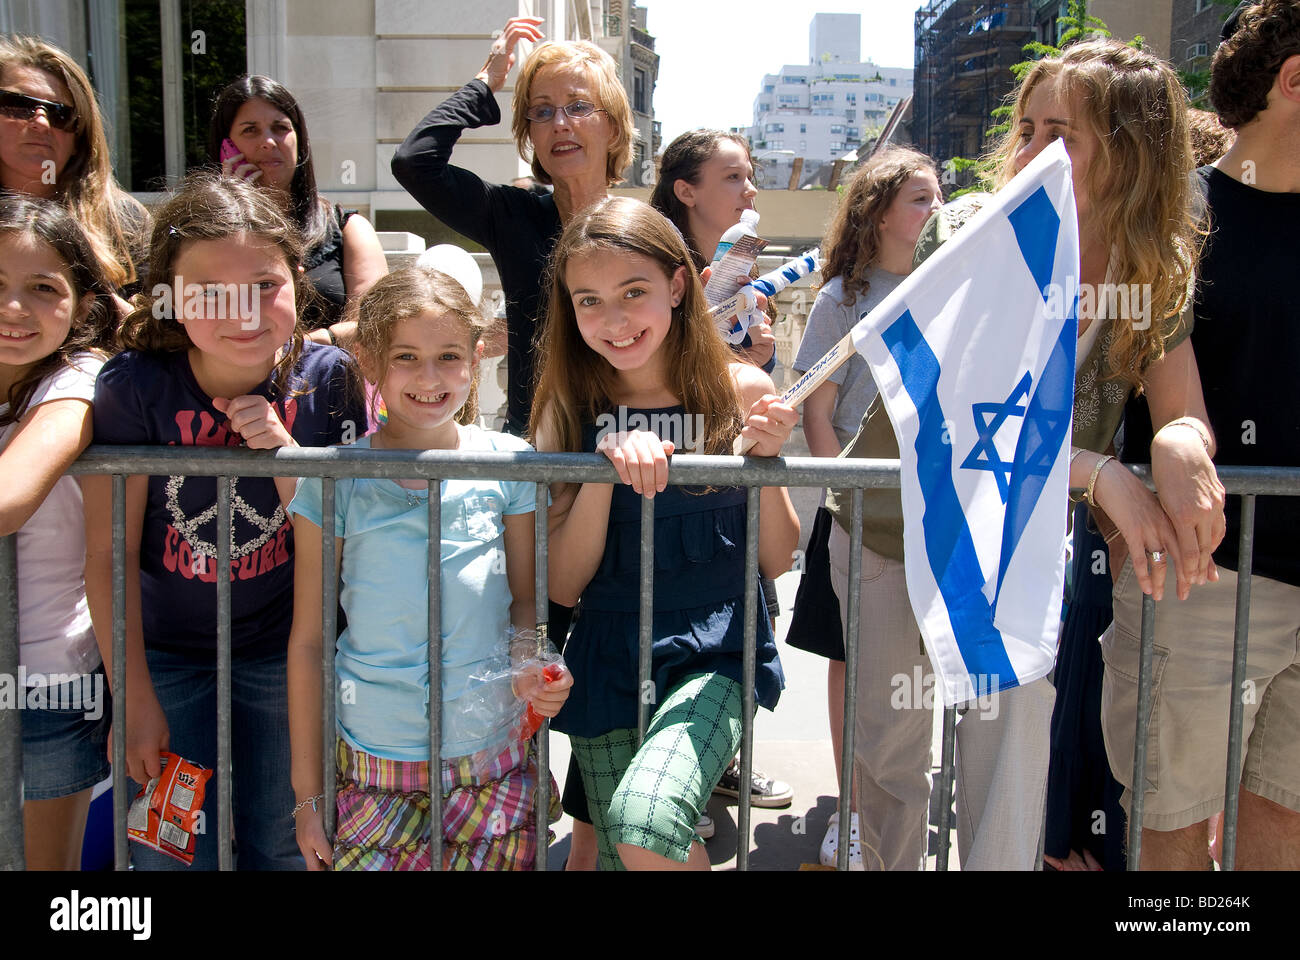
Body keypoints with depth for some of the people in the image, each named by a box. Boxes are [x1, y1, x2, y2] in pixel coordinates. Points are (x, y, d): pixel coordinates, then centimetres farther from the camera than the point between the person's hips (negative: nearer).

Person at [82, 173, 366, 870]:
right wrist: (136, 700, -10)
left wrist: (283, 454, -28)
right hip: (165, 653, -1)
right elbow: (109, 553, -14)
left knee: (281, 846, 14)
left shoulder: (327, 378, -14)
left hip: (285, 651, 1)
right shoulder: (133, 387, -20)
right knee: (173, 850, 8)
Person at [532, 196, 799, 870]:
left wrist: (768, 459, -14)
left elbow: (777, 561, 3)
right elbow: (563, 584, -6)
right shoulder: (569, 408, -1)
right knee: (619, 856, 10)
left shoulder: (739, 390, -4)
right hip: (608, 656, 3)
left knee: (645, 821, -27)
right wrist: (607, 464, -19)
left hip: (713, 646, -2)